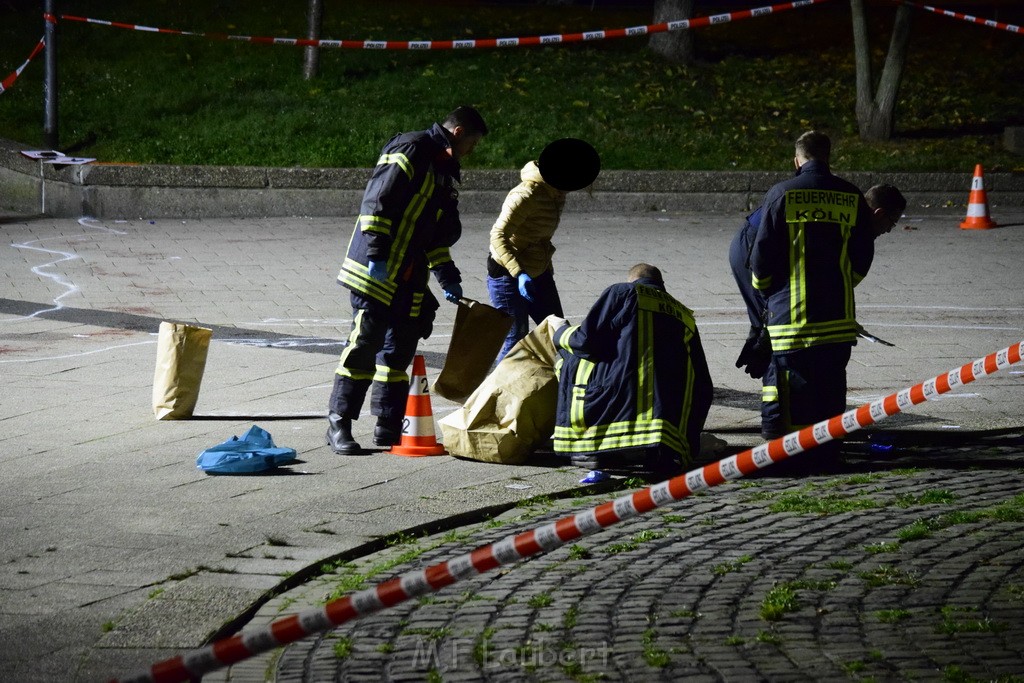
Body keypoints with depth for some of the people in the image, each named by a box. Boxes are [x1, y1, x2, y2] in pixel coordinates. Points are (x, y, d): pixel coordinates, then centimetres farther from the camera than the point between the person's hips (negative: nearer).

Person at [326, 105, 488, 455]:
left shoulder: (444, 170, 19)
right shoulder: (411, 150, -11)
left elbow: (438, 235, 26)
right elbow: (376, 200, -19)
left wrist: (448, 278, 22)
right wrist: (376, 253, -24)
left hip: (409, 278, 10)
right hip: (376, 270, -10)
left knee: (400, 348, 11)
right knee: (364, 344, -9)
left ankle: (389, 427, 17)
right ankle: (339, 424, -5)